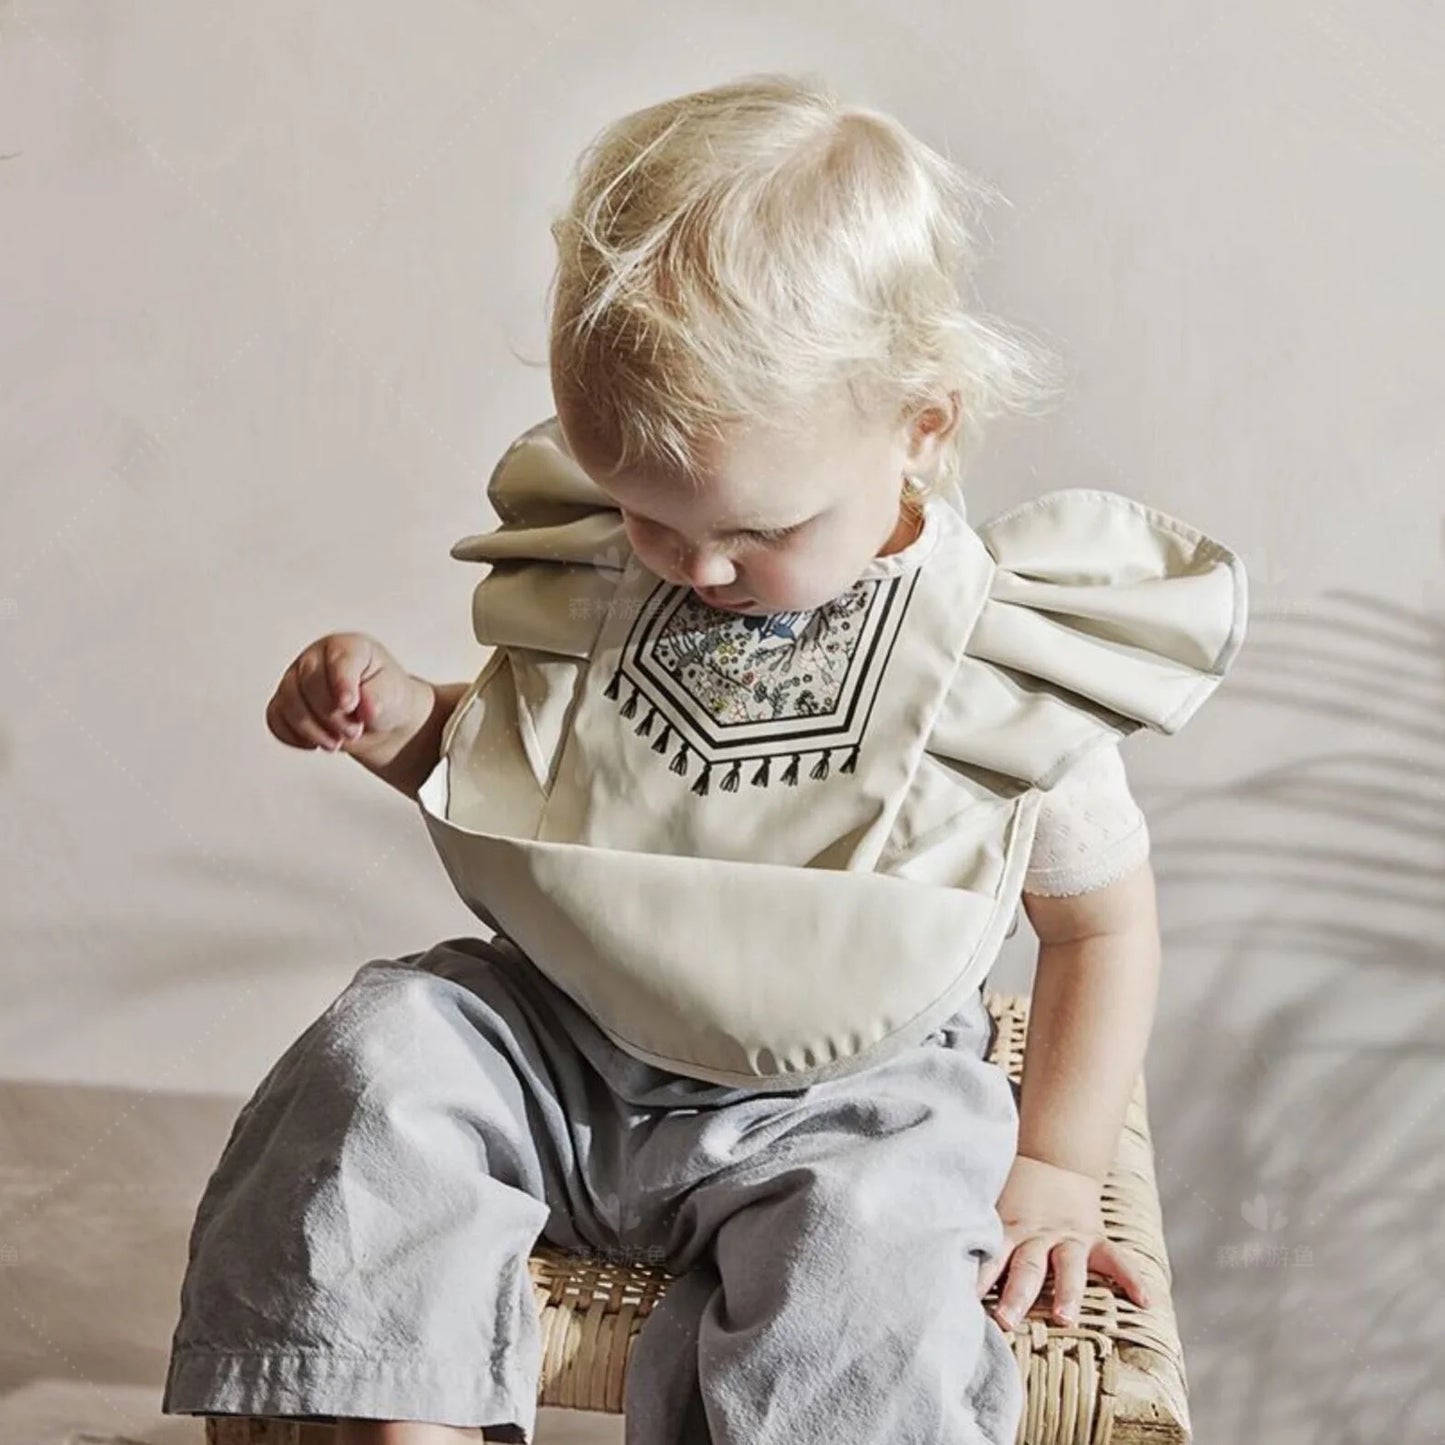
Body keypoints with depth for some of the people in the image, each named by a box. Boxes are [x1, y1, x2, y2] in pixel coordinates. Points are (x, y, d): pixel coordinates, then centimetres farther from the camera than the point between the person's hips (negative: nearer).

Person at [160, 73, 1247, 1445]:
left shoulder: (1009, 662, -10)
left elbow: (1103, 922, 3)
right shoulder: (596, 568, -2)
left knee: (860, 1271, -31)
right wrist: (401, 719, -7)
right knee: (380, 1055, -21)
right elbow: (504, 756, 15)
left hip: (835, 1104, -3)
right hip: (557, 1038, 4)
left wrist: (1054, 1166, -1)